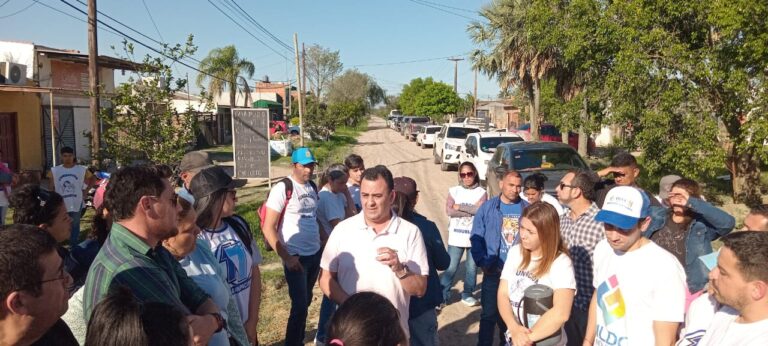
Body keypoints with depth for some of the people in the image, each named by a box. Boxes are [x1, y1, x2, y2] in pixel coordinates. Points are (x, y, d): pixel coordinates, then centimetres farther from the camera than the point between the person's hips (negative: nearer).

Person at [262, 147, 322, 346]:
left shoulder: (312, 187, 5)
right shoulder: (282, 188, -15)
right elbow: (268, 228, -16)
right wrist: (286, 258, -16)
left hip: (315, 254, 7)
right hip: (296, 256, -6)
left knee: (306, 301, 18)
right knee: (299, 305, 0)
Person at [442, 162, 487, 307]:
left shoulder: (481, 192, 1)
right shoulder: (454, 190, 3)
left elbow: (480, 210, -15)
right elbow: (449, 211, -10)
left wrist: (459, 207, -10)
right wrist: (471, 211, -13)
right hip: (456, 236, 0)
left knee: (472, 267, 10)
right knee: (451, 267, 1)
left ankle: (467, 294, 25)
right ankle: (443, 295, 10)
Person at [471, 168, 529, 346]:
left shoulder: (527, 209, -2)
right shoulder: (487, 207, -5)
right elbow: (476, 238, -5)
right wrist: (482, 262, -14)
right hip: (494, 270, -2)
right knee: (489, 312, 4)